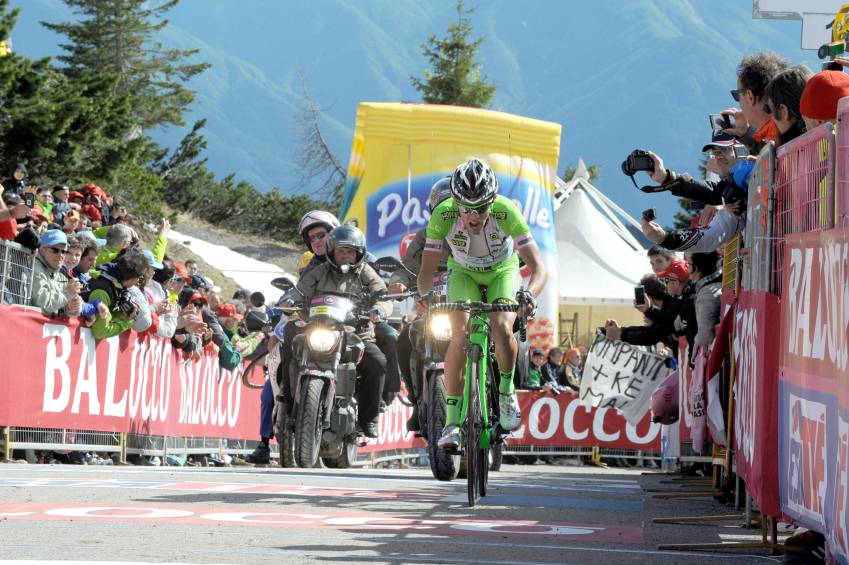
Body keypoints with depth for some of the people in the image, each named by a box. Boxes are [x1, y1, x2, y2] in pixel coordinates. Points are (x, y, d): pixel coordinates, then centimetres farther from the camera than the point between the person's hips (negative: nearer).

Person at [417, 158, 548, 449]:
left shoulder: (506, 212, -34)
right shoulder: (443, 215, -31)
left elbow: (538, 266, -33)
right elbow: (427, 270, -26)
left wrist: (529, 294, -53)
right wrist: (427, 295, -48)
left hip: (501, 272, -1)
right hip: (464, 274, 1)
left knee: (501, 328, -28)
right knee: (460, 335, -23)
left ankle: (506, 391, 0)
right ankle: (452, 422, -17)